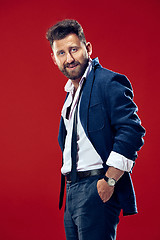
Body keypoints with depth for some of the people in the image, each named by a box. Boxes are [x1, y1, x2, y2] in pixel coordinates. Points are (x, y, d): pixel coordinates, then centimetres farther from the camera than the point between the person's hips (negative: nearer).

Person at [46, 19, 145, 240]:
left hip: (97, 189, -9)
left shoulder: (109, 82, -9)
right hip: (72, 192, 9)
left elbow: (132, 132, -19)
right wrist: (70, 187, 17)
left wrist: (109, 181, -19)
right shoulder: (71, 93, 19)